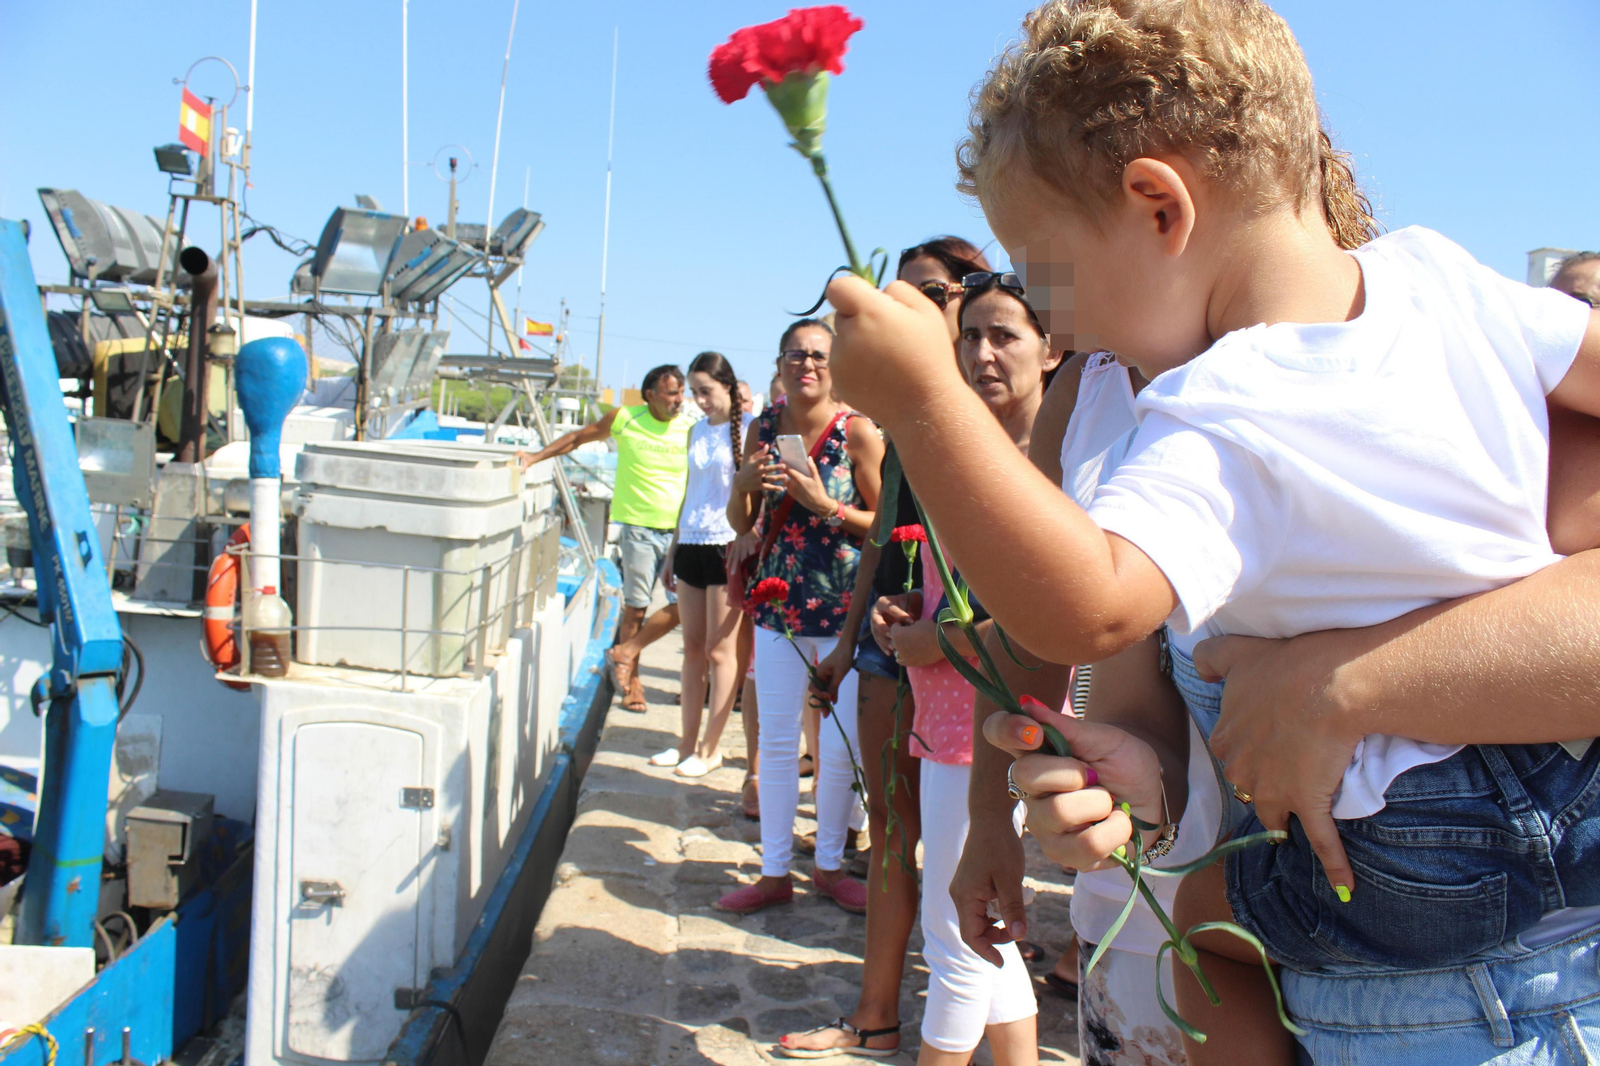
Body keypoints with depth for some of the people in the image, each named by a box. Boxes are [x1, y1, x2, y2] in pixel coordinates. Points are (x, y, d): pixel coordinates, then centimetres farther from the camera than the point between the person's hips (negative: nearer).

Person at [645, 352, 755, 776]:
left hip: (727, 546, -6)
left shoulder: (748, 427, -5)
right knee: (693, 648, 10)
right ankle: (688, 742, 18)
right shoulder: (697, 431, 15)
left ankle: (710, 749, 8)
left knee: (719, 651, -1)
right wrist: (672, 552, 18)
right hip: (691, 545, 6)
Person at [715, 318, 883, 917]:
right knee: (776, 739, 8)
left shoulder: (858, 432, -8)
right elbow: (741, 524, 11)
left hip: (845, 604, -3)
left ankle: (829, 865, 24)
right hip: (779, 599, 4)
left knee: (842, 745, 2)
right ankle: (774, 872, 22)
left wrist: (824, 504, -19)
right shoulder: (764, 428, 5)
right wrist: (744, 483, -9)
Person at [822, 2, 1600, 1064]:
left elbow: (1087, 609, -42)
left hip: (1421, 868, -5)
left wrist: (924, 400, -43)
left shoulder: (1217, 430, -27)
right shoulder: (1438, 273, -7)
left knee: (1205, 910, 16)